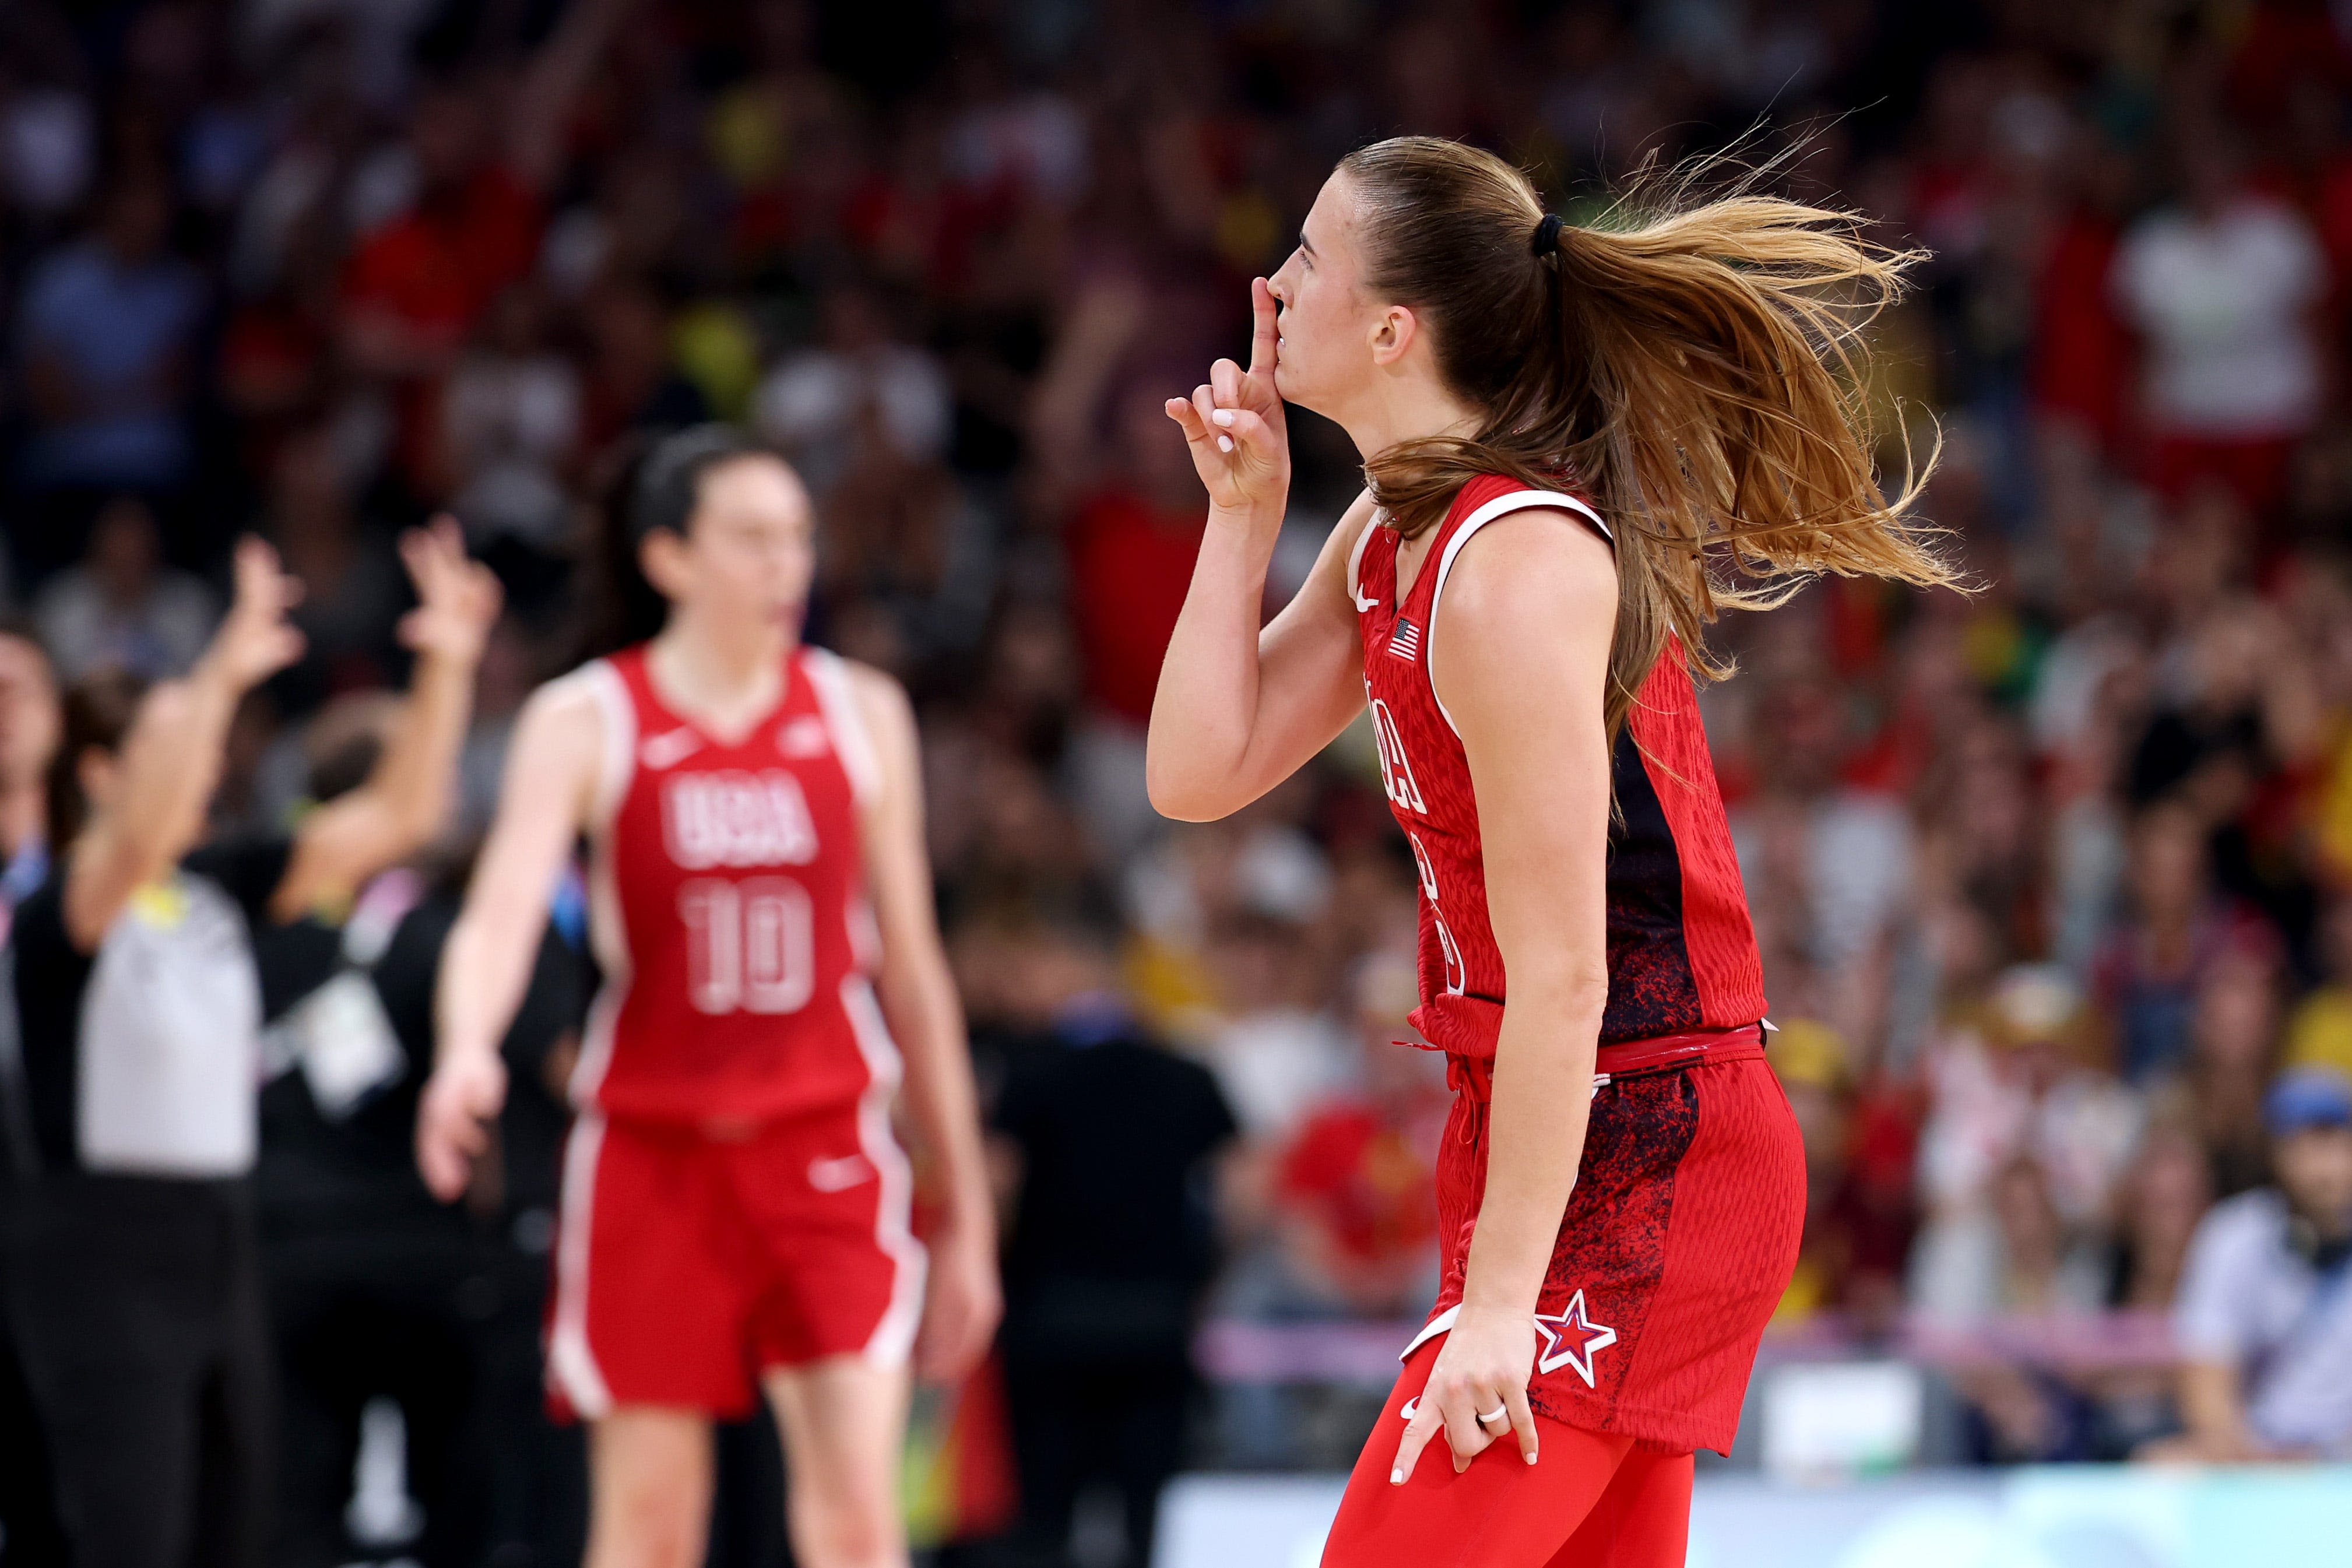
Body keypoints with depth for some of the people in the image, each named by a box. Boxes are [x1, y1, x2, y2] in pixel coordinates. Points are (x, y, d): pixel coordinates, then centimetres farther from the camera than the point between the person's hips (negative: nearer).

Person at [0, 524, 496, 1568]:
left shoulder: (218, 893, 8)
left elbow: (396, 817, 6)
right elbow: (136, 841, -36)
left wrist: (446, 669, -6)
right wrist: (218, 683, -47)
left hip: (216, 1242, 8)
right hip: (103, 1254, -8)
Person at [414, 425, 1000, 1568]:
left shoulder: (861, 714, 6)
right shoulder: (585, 724, -2)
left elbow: (911, 968, 11)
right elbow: (502, 912, -17)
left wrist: (966, 1209, 12)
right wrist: (467, 1051, -40)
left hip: (824, 1151, 1)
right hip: (651, 1151, -1)